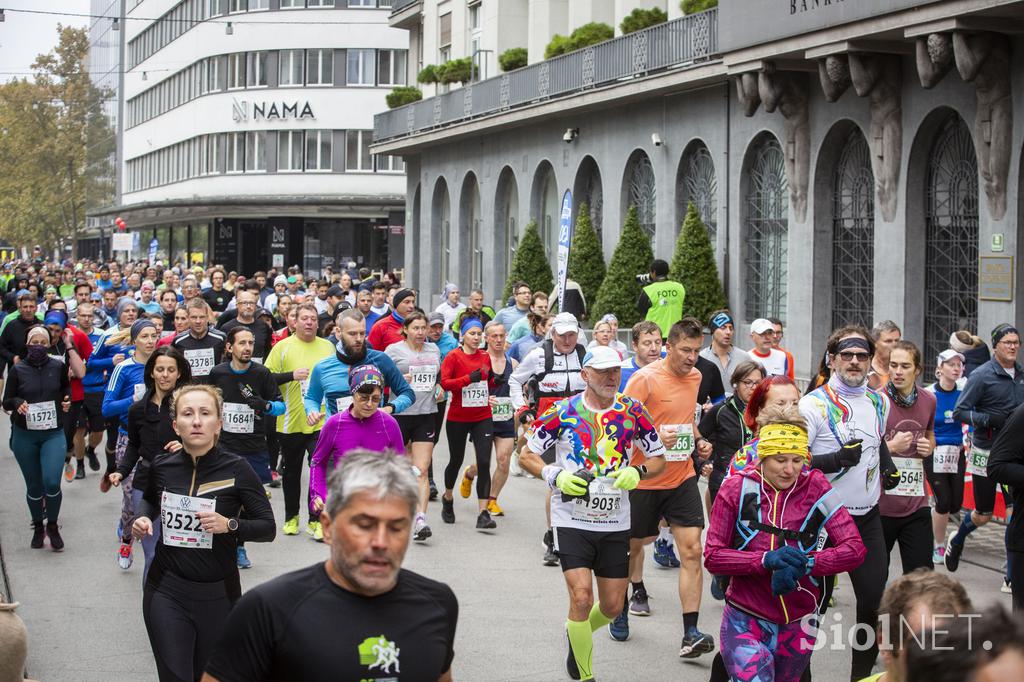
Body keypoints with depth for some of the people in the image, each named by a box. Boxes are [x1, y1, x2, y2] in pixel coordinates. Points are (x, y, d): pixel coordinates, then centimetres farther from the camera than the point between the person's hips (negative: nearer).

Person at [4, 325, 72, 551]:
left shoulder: (58, 367, -1)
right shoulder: (18, 369, -3)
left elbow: (67, 387, 19)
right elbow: (6, 401, 1)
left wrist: (67, 401, -1)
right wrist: (17, 404, -20)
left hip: (53, 434, 0)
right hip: (24, 435, 1)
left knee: (52, 482, -14)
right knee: (34, 486, 9)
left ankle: (53, 526, 10)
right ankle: (38, 527, 30)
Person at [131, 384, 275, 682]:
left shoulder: (236, 469, -10)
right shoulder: (162, 466, -2)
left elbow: (267, 527, -5)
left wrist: (230, 525, -22)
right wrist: (143, 518, 1)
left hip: (218, 595, -1)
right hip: (166, 592, 1)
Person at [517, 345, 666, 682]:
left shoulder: (633, 411, -2)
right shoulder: (562, 412, -7)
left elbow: (659, 458, 7)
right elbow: (526, 455, 0)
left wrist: (637, 471, -14)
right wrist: (555, 476, -18)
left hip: (616, 524, 3)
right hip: (571, 521, -3)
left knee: (612, 606, 9)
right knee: (581, 597, -15)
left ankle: (576, 634, 42)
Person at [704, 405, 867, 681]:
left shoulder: (815, 488, -4)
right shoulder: (737, 489, -5)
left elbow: (855, 550, -10)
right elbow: (712, 556, -7)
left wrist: (804, 564, -24)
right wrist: (765, 560, -22)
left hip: (797, 625, 3)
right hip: (745, 620, -2)